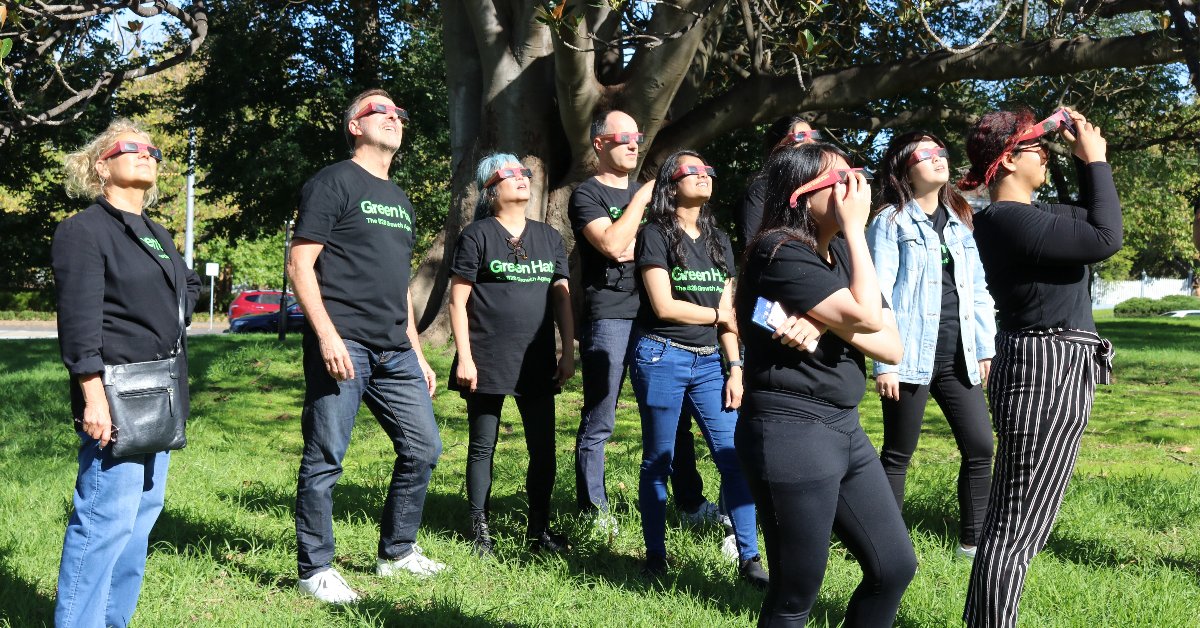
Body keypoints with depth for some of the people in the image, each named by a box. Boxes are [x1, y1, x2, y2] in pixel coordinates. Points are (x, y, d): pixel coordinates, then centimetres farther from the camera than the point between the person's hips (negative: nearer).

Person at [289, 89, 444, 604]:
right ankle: (315, 570, 10)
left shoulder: (399, 200, 22)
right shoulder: (333, 183, -2)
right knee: (325, 460, -3)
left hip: (394, 352, 8)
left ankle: (397, 552, 25)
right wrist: (327, 335, -19)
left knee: (423, 449, 9)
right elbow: (299, 265, -9)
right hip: (343, 346, -8)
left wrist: (417, 352, 21)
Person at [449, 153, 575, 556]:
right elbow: (458, 301, -4)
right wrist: (464, 358, -10)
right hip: (487, 363, -4)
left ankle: (539, 528, 19)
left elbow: (562, 297, 12)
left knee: (543, 447, 7)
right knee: (483, 448, 5)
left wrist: (569, 352, 6)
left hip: (537, 363, 4)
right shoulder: (477, 236, -2)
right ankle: (480, 531, 15)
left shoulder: (549, 237, 12)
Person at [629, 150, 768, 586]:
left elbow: (728, 315, 11)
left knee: (735, 457, -4)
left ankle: (749, 558, 3)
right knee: (658, 462, 4)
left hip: (709, 362, 5)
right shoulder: (656, 235, -3)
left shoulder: (718, 241, 15)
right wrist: (719, 314, 1)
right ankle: (656, 557, 16)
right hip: (663, 357, -5)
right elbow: (664, 306, -11)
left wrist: (735, 367, 3)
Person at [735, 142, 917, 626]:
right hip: (790, 433, -8)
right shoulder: (780, 251, -13)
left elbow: (892, 347, 4)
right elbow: (867, 317, -19)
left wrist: (826, 325, -16)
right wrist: (855, 226, -12)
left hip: (843, 429, 9)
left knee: (895, 566, 12)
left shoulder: (841, 254, 11)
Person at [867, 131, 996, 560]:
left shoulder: (960, 221, 15)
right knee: (898, 455, 3)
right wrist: (883, 364, -14)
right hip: (911, 359, -6)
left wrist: (985, 347, 11)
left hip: (958, 359, 6)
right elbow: (879, 296, -9)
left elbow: (977, 290, 17)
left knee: (980, 446, 5)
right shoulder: (891, 222, -4)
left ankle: (973, 540, 19)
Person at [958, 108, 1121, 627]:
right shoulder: (1011, 219, -18)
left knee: (1008, 519, 16)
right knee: (1018, 526, -6)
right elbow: (1106, 239, -17)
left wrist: (1085, 160, 12)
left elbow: (1090, 219, 24)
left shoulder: (1022, 214, 13)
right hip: (1049, 371, -11)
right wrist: (1095, 160, -7)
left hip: (1044, 368, 11)